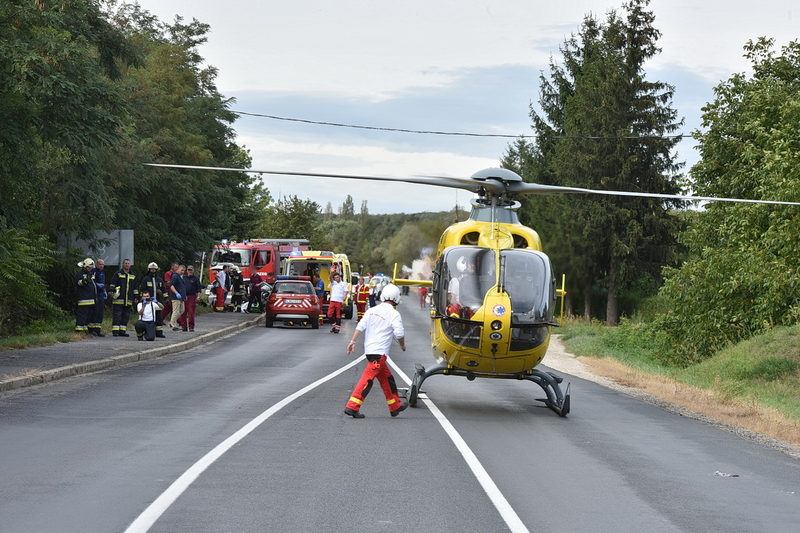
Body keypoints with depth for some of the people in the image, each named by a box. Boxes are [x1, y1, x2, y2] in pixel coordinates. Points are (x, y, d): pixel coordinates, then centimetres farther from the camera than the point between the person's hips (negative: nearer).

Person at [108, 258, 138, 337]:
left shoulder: (133, 275, 19)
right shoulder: (117, 274, 3)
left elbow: (135, 288, 22)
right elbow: (112, 283, -4)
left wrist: (136, 297, 17)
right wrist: (112, 291, -19)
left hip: (128, 300, 5)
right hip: (118, 300, -5)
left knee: (126, 316, 6)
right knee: (117, 315, -7)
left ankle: (122, 330, 10)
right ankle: (115, 331, -7)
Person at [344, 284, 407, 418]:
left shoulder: (371, 311, 12)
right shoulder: (394, 314, -6)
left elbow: (360, 326, 4)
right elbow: (399, 334, -12)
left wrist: (353, 341, 3)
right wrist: (402, 345, 7)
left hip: (369, 349, 8)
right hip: (380, 352, -8)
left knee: (387, 377, 18)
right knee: (368, 379, -10)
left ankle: (395, 406, 28)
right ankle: (352, 406, -16)